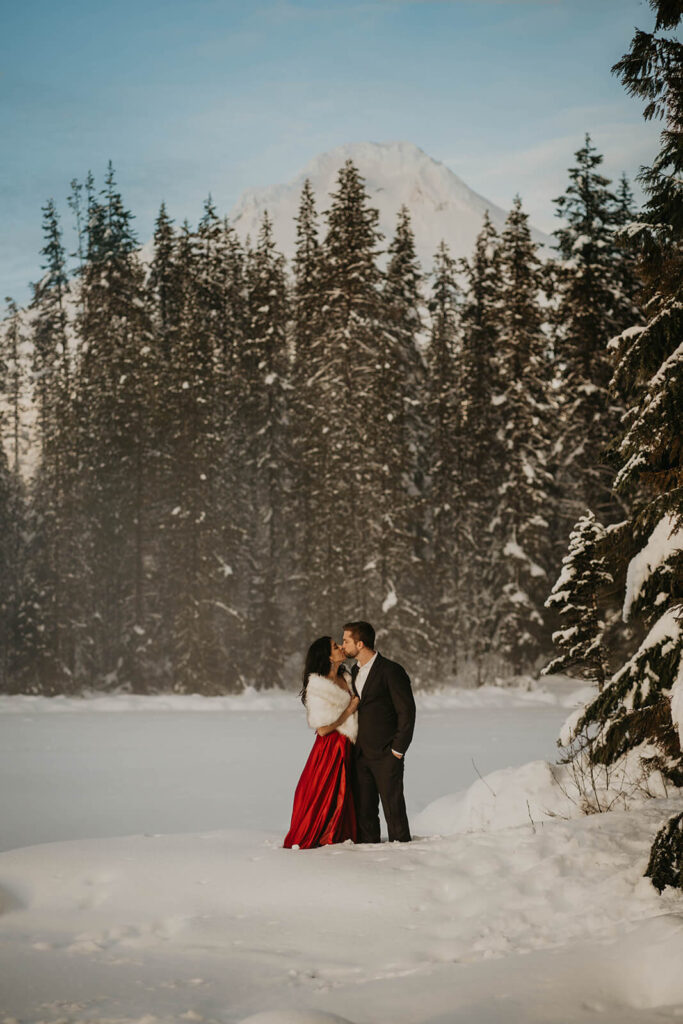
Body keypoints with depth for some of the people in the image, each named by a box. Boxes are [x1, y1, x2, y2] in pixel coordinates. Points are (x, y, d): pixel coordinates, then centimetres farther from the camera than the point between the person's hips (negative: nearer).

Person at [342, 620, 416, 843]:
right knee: (363, 809, 8)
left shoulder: (391, 671, -10)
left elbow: (407, 711, -10)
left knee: (393, 808, -4)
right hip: (361, 755, 7)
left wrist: (397, 750, -12)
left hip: (386, 755, -7)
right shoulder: (356, 671, 15)